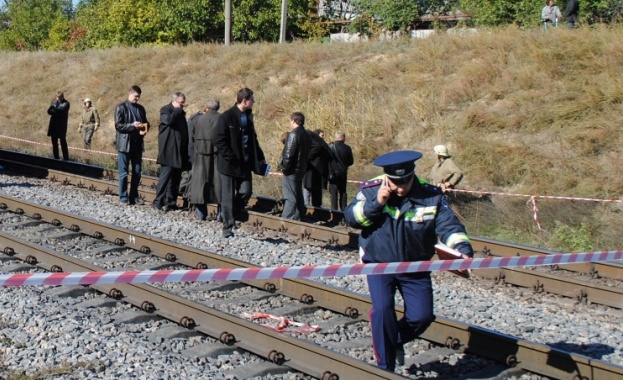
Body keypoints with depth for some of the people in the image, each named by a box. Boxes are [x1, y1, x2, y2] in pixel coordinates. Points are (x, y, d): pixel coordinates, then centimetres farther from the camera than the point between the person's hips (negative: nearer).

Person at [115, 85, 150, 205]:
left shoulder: (141, 108, 13)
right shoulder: (121, 108, -4)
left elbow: (145, 122, 19)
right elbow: (118, 126, -10)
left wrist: (144, 129, -4)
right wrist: (133, 125, -19)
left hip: (137, 144, 5)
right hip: (125, 144, -5)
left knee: (137, 172, 7)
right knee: (123, 173, 0)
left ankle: (134, 196, 15)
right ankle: (123, 197, 7)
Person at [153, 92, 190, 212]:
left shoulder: (180, 112, 19)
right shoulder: (165, 110, -3)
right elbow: (168, 120, -25)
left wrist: (186, 151, 16)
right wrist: (178, 110, -11)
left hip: (179, 151, 8)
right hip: (168, 150, -8)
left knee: (176, 177, 6)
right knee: (166, 175, -10)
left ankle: (171, 202, 10)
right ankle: (158, 202, -7)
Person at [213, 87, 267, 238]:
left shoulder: (248, 116, 10)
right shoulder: (226, 117, -12)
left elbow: (253, 140, 16)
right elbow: (218, 139, -16)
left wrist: (261, 160, 11)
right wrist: (230, 157, -20)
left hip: (245, 163, 6)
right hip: (229, 164, -6)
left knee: (246, 192, 2)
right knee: (228, 196, 2)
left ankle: (230, 215, 24)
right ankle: (227, 228, 10)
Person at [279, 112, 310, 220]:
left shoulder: (294, 134, -17)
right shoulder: (305, 134, 11)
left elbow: (288, 153, -20)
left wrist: (284, 166, -9)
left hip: (292, 170, -9)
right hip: (301, 169, 9)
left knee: (290, 197, -8)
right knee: (298, 195, 16)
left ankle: (287, 219, -8)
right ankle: (299, 217, 24)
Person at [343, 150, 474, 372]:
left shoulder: (431, 196, -12)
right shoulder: (372, 190, -11)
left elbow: (448, 225, -17)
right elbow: (351, 218, -15)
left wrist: (463, 249, -35)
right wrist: (376, 203, -29)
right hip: (378, 264, -2)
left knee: (422, 315, -1)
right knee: (382, 308, -18)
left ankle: (396, 340, 33)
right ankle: (385, 367, -1)